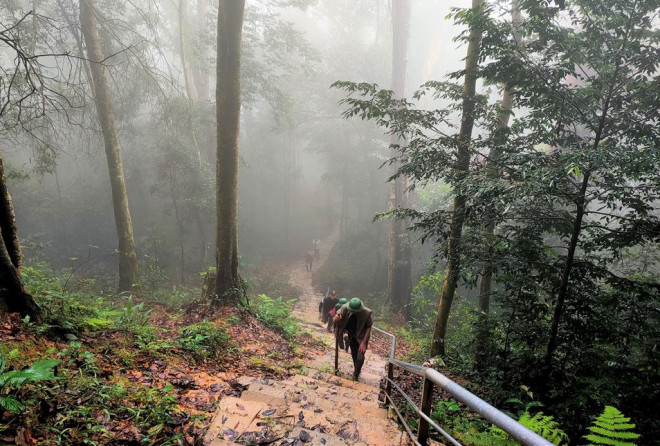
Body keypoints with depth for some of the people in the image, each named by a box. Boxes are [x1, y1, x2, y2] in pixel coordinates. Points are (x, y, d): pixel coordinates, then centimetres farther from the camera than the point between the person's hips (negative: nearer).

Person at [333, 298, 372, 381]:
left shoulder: (366, 313, -29)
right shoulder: (345, 308, -26)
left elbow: (369, 327, -18)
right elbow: (336, 321, -20)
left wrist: (364, 342, -19)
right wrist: (336, 319, -45)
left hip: (361, 337, -3)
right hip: (351, 336, 3)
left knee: (360, 358, -9)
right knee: (354, 355, 19)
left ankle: (355, 376, 16)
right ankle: (356, 369, 47)